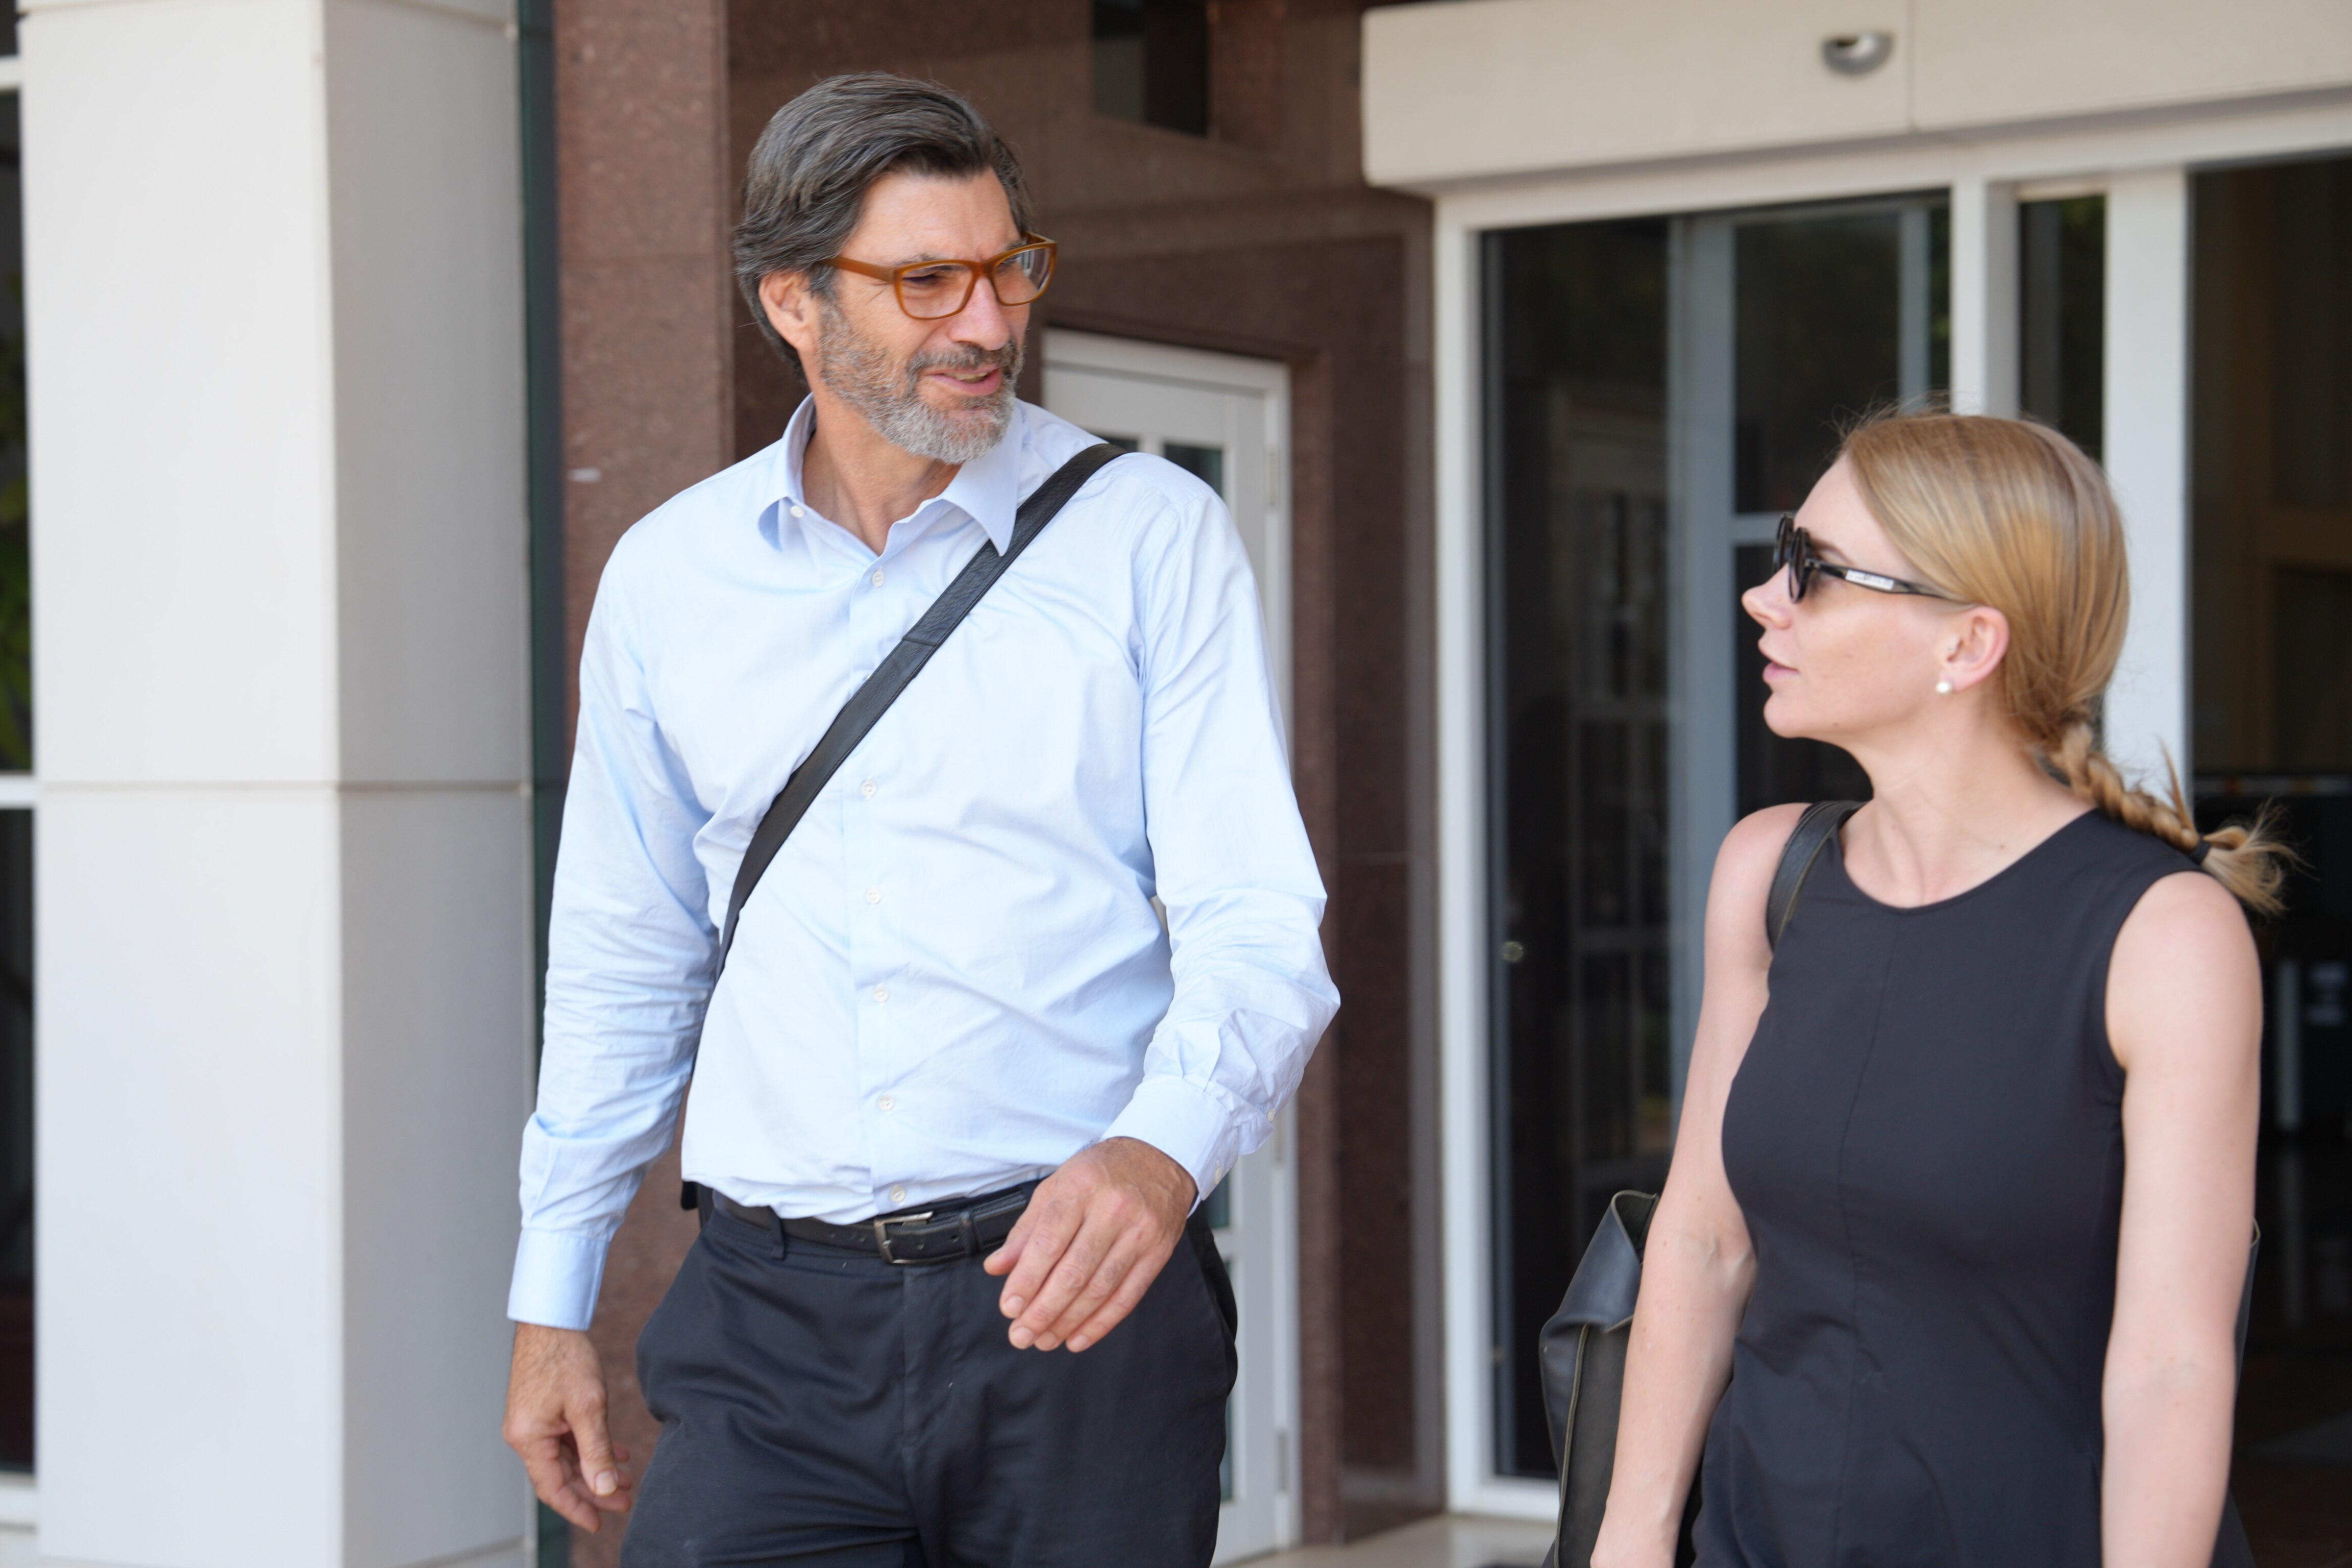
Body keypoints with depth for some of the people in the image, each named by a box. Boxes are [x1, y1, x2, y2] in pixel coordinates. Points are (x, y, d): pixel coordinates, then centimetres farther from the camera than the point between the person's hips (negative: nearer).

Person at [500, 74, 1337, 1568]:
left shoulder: (1152, 535, -1)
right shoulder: (668, 576, 8)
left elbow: (1256, 924, -8)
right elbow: (621, 967, 16)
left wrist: (1162, 1151, -28)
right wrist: (553, 1302, 15)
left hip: (1076, 1299, -2)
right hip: (773, 1329, 2)